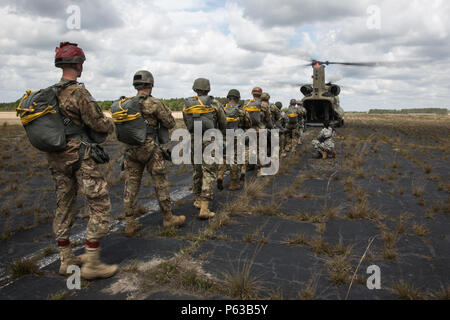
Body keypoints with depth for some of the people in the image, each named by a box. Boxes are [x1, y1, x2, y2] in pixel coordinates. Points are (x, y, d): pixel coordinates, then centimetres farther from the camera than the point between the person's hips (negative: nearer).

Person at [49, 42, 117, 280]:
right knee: (100, 206, -2)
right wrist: (111, 124, 9)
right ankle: (91, 263, -1)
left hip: (56, 157, 9)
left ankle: (66, 260, 24)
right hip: (79, 157, -9)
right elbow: (99, 124, -14)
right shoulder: (79, 92, -16)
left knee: (64, 206, 14)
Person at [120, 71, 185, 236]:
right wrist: (162, 115, 13)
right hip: (149, 148, -5)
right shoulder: (154, 103, -10)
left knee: (131, 185, 8)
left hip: (130, 149, 5)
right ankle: (168, 218, 18)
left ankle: (130, 223, 11)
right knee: (161, 182, 7)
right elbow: (170, 124, -4)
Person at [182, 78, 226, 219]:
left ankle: (198, 200, 31)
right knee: (209, 173, -3)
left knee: (197, 170, 20)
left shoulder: (187, 104, 4)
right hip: (210, 140, -4)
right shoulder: (214, 103, -4)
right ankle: (204, 208, -9)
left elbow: (187, 123, 12)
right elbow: (223, 123, 5)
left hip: (194, 140, 4)